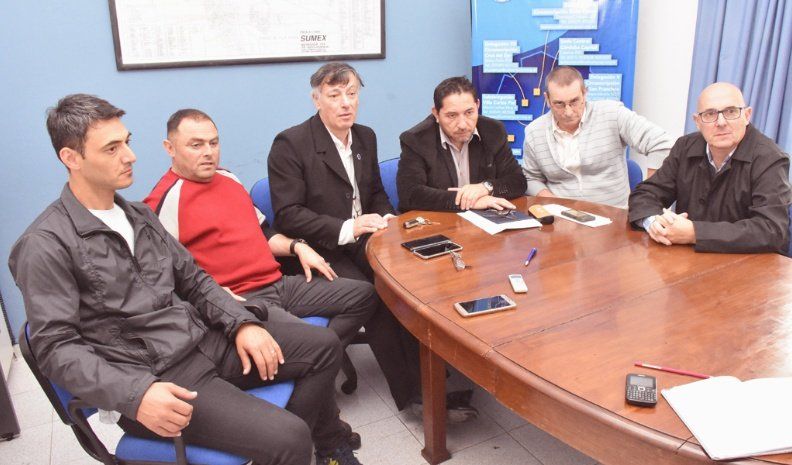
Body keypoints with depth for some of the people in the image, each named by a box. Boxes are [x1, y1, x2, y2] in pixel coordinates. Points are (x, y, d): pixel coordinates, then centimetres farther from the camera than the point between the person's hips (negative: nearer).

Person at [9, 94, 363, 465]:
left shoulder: (139, 215, 13)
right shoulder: (45, 245, -10)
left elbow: (193, 280, 14)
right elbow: (56, 347, -14)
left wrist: (242, 323, -3)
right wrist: (135, 394, -29)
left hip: (205, 338, 8)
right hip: (154, 377, -7)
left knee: (323, 345, 3)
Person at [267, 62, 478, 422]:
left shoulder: (365, 137, 13)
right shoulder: (290, 144, -8)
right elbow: (288, 215, -14)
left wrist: (385, 219, 0)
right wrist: (346, 229, -22)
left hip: (362, 242, 6)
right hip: (321, 252, -5)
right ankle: (413, 392, -12)